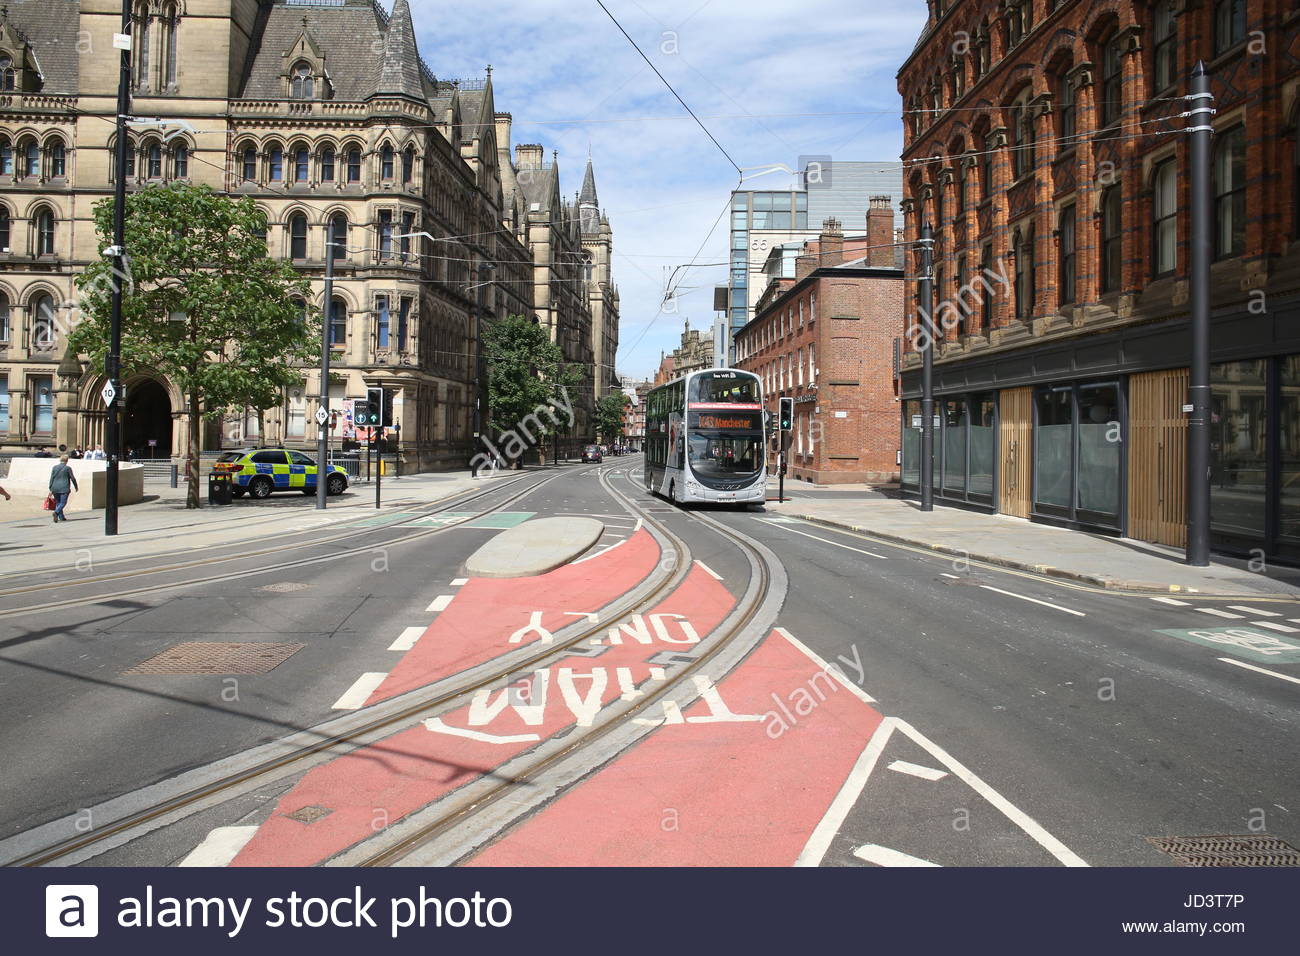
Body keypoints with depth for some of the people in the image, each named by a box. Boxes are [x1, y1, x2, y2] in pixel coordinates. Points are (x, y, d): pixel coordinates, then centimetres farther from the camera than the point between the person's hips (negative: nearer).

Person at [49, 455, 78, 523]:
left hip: (55, 488, 4)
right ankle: (56, 512, -27)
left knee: (58, 502, 14)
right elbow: (72, 478, -1)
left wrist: (51, 489, 6)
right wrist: (76, 487, 13)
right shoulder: (68, 468, -4)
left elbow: (51, 479, 4)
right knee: (63, 502, -2)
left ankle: (61, 517, 16)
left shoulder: (54, 467, 6)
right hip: (64, 488, -4)